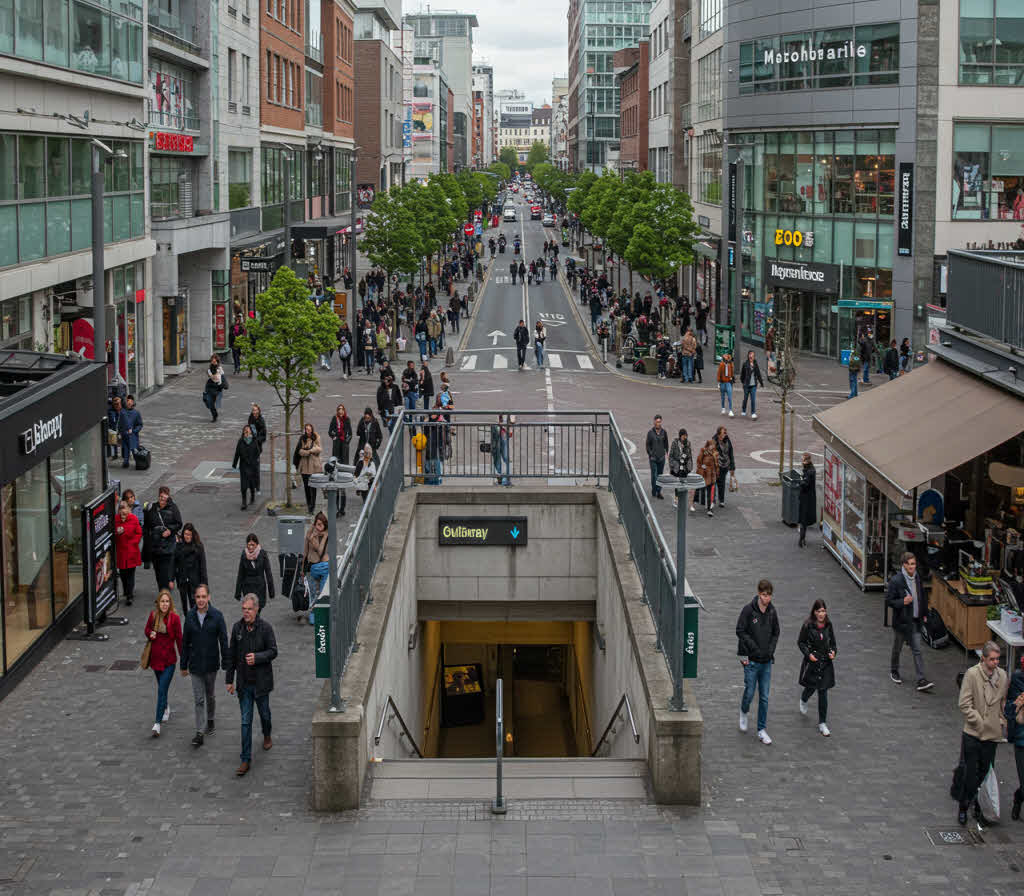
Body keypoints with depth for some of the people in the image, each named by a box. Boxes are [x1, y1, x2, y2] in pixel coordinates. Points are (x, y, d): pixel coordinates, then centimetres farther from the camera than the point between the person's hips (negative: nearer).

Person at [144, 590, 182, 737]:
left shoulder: (174, 618, -12)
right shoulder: (153, 615, -2)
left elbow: (179, 639, -6)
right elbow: (147, 629, 15)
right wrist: (150, 634, -9)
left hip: (169, 659, -5)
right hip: (156, 657, 5)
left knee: (162, 690, -11)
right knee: (161, 686, 22)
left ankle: (157, 723, -11)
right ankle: (166, 709, 49)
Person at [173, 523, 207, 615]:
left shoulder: (198, 547, -5)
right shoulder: (178, 546, 1)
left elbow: (203, 565, -3)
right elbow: (174, 564, 5)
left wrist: (204, 582, -6)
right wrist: (172, 579, 3)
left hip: (195, 580, -3)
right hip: (182, 580, 3)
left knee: (194, 603, -6)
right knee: (185, 604, 8)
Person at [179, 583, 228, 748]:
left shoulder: (217, 615, -10)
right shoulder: (190, 616, -3)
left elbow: (223, 641, -6)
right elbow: (185, 642, 4)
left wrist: (225, 664, -6)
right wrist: (184, 665, 5)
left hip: (211, 664, -1)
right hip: (195, 665, 1)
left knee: (210, 696, 16)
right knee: (198, 700, 0)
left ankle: (210, 720, 41)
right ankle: (200, 733, 0)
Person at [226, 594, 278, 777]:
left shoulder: (265, 627, -10)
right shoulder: (237, 627, -1)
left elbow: (273, 651, -8)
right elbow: (231, 655, 5)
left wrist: (257, 657, -26)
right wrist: (230, 680, 5)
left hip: (261, 680, -2)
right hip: (244, 682, 2)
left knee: (264, 713, 18)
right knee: (245, 721, 0)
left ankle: (267, 736, 51)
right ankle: (245, 760, 1)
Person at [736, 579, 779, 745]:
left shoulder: (772, 611, 2)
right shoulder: (748, 610, -11)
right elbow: (740, 631, -9)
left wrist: (771, 649, 0)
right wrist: (754, 648, -15)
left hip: (767, 661, 3)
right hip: (752, 660, -3)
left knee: (764, 697, 5)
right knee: (749, 692, 3)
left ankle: (762, 730, 13)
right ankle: (743, 712, 36)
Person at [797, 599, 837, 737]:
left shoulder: (828, 625, 0)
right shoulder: (808, 625, -11)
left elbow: (832, 641, 13)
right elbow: (800, 642, -4)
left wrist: (833, 651, -5)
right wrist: (808, 654, -17)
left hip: (826, 662, 2)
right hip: (811, 662, -2)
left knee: (823, 691, 0)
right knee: (811, 687, 12)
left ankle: (822, 724, 6)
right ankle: (803, 700, 51)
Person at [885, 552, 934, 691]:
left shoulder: (917, 577, 1)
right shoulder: (896, 580, -17)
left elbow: (923, 596, 16)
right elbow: (888, 601, -12)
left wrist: (924, 614, 15)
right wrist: (902, 602, -28)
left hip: (915, 621, 4)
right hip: (901, 621, -4)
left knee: (917, 650, 0)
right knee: (897, 648, 15)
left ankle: (922, 681, -3)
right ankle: (894, 671, 39)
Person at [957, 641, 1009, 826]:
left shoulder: (1002, 676, 2)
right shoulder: (972, 674, -12)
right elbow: (965, 704, -12)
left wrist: (1002, 723, 7)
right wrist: (980, 722, -14)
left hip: (992, 734, 4)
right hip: (973, 734, -4)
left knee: (986, 774, 9)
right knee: (971, 774, 3)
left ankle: (979, 809, 23)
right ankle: (963, 808, 19)